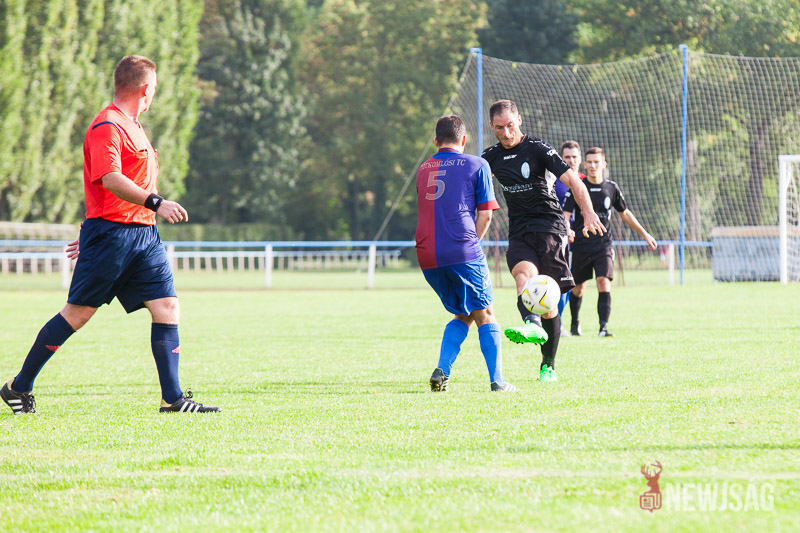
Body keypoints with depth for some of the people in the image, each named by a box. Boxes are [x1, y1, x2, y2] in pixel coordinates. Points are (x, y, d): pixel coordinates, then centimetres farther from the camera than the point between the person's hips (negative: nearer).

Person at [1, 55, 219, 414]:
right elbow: (109, 179, -23)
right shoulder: (106, 126, -10)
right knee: (78, 313, -4)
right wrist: (155, 203, -31)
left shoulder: (132, 128, 22)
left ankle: (173, 398, -4)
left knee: (167, 307, -3)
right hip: (110, 233, -9)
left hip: (143, 234, 9)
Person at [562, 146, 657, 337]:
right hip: (580, 245, -1)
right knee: (578, 287, 10)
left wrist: (644, 234, 24)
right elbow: (565, 214, -10)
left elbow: (625, 214, 19)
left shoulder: (611, 188, 5)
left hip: (603, 245, 1)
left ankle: (603, 327, -24)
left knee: (604, 282, -18)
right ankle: (574, 323, 36)